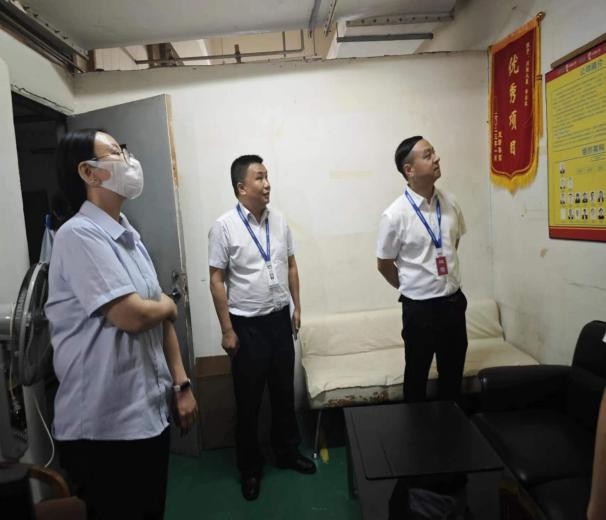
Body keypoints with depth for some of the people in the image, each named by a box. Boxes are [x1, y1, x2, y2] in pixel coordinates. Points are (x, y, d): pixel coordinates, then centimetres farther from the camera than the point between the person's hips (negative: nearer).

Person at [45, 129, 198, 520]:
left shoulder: (130, 236, 10)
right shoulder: (79, 235, -18)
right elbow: (132, 315, -26)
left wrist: (181, 383, 8)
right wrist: (168, 304, -4)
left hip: (150, 412, 8)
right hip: (104, 426, -8)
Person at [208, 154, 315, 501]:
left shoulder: (279, 220, 2)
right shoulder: (224, 227, -13)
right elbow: (217, 280, -11)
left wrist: (297, 308, 9)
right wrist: (227, 330, -12)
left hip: (280, 319, 5)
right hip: (247, 325, -4)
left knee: (284, 391, 17)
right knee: (249, 399, 10)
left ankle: (288, 451, 38)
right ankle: (250, 466, 30)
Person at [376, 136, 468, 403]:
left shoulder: (450, 203, -1)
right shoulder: (395, 215, -18)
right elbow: (384, 265, -6)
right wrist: (412, 287, 6)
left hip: (454, 301, 5)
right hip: (420, 307, -5)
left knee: (453, 372, 19)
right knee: (417, 374, 13)